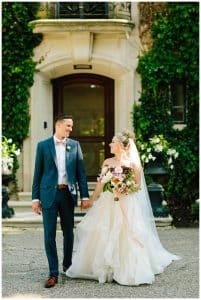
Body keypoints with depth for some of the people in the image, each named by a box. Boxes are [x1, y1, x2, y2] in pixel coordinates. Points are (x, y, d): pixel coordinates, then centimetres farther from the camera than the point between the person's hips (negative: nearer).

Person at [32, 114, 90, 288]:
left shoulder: (75, 145, 7)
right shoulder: (43, 146, 3)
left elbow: (81, 172, 6)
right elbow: (38, 173, 3)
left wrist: (85, 196, 0)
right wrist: (35, 197, -1)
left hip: (68, 194, 2)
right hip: (49, 194, -2)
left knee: (69, 232, 12)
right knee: (49, 235, -4)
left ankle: (67, 264, 32)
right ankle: (53, 273, 0)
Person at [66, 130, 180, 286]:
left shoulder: (133, 163, -5)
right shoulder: (107, 162, 8)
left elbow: (138, 186, -3)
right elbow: (100, 184, 13)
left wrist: (124, 191, -17)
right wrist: (92, 200, 14)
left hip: (126, 206, -5)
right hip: (107, 205, 5)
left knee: (125, 236, -4)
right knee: (102, 236, 5)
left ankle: (128, 271, 8)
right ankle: (105, 269, 17)